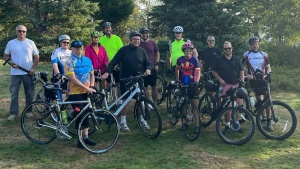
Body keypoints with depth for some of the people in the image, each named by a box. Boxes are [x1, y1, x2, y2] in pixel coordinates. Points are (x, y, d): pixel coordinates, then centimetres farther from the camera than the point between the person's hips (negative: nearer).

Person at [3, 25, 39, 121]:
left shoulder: (30, 43, 2)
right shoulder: (11, 43, 3)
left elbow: (36, 56, 3)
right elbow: (6, 56, 8)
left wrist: (33, 68, -7)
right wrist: (11, 63, -11)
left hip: (28, 73, 0)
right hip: (15, 73, 0)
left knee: (29, 93, 6)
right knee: (14, 93, 3)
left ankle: (29, 111, 19)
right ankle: (13, 113, 10)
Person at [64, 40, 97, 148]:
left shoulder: (88, 60, 9)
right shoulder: (70, 62, -9)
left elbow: (92, 75, 14)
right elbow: (73, 79, -18)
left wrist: (91, 86, -4)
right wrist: (87, 88, -22)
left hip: (87, 93, 5)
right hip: (75, 93, -5)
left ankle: (85, 137, 18)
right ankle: (80, 139, 6)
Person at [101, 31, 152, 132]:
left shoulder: (142, 51, 7)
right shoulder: (124, 50, -4)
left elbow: (148, 63, 11)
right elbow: (114, 62, -6)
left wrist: (147, 69, -11)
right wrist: (107, 72, -17)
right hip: (125, 80, -3)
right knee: (126, 100, 1)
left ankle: (142, 119, 22)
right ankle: (123, 122, 13)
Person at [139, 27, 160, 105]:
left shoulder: (152, 43, 6)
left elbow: (157, 53, 13)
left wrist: (156, 64, 3)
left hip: (152, 68, 1)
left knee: (153, 86, 4)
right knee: (144, 87, 4)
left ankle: (155, 103, 13)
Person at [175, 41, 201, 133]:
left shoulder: (194, 60, -7)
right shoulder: (180, 59, 0)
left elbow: (198, 72, -12)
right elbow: (177, 69, 15)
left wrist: (197, 82, -27)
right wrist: (177, 80, 13)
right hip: (183, 84, 3)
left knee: (195, 105, -2)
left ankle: (197, 125, 3)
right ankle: (185, 122, 27)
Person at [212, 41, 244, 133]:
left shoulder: (237, 59, 9)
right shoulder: (219, 59, 5)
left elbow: (241, 71, 10)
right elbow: (214, 71, 10)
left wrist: (242, 82, 0)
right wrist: (220, 79, -4)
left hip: (237, 84, 1)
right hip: (226, 85, -1)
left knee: (239, 104, 0)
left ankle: (237, 122, 17)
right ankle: (227, 125, 10)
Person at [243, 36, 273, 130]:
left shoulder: (264, 54, 6)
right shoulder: (246, 55, 2)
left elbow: (268, 68, 9)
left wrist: (267, 74, -12)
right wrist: (247, 74, -11)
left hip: (263, 79, 1)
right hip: (253, 80, 0)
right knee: (259, 100, 2)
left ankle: (268, 121, -1)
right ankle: (263, 117, 16)